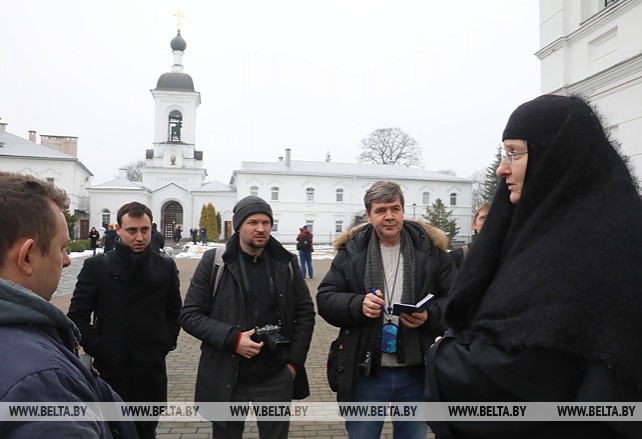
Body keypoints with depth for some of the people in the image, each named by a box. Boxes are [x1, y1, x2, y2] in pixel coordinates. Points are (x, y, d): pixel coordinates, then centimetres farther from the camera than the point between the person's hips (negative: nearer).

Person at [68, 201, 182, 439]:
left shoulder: (165, 266, 1)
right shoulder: (96, 266, -4)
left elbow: (174, 312, 10)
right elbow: (77, 316, -2)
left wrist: (166, 344, 0)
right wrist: (98, 348, -7)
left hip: (152, 368, 2)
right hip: (111, 368, -1)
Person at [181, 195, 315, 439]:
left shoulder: (286, 262, 1)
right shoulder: (214, 261, -5)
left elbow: (305, 313, 6)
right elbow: (190, 315, -5)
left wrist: (295, 362, 0)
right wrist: (232, 339, -17)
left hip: (276, 379, 1)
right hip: (225, 378, -1)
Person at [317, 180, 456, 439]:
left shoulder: (430, 249, 0)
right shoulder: (351, 251, 0)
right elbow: (325, 298, -1)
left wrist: (429, 316, -18)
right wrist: (358, 305, -19)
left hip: (417, 372, 1)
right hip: (364, 372, 0)